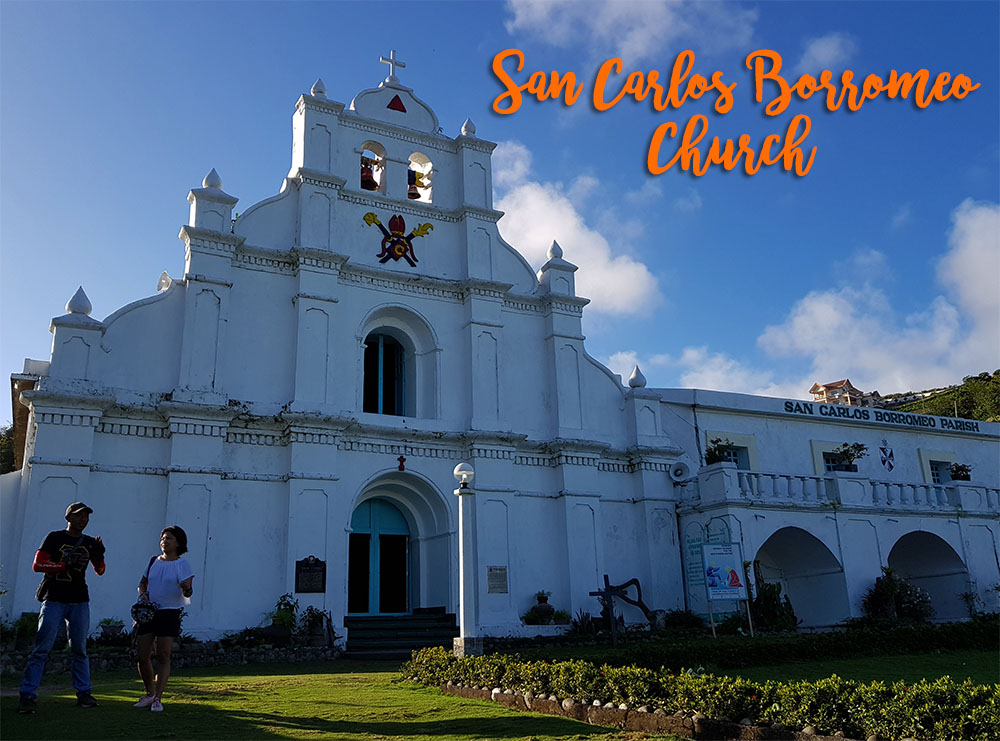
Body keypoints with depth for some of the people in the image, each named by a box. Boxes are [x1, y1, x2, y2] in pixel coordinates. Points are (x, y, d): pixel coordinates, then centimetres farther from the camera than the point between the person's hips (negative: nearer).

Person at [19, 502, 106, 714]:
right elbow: (37, 564, -7)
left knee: (80, 649, 7)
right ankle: (28, 695, -2)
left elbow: (100, 571, 14)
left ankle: (83, 692, 14)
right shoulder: (54, 537, 0)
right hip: (54, 599, -4)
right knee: (42, 649, -7)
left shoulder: (89, 543, 11)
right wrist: (65, 565, -19)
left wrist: (100, 555, -6)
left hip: (79, 601, 4)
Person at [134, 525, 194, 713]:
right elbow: (143, 582, 22)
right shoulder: (154, 561, 11)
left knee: (163, 657, -7)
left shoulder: (182, 564, -4)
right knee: (142, 657, 4)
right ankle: (149, 694, 23)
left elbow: (187, 592, -13)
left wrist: (187, 589, -36)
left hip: (170, 613, -5)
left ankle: (158, 698, -1)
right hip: (148, 612, 5)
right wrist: (143, 594, 1)